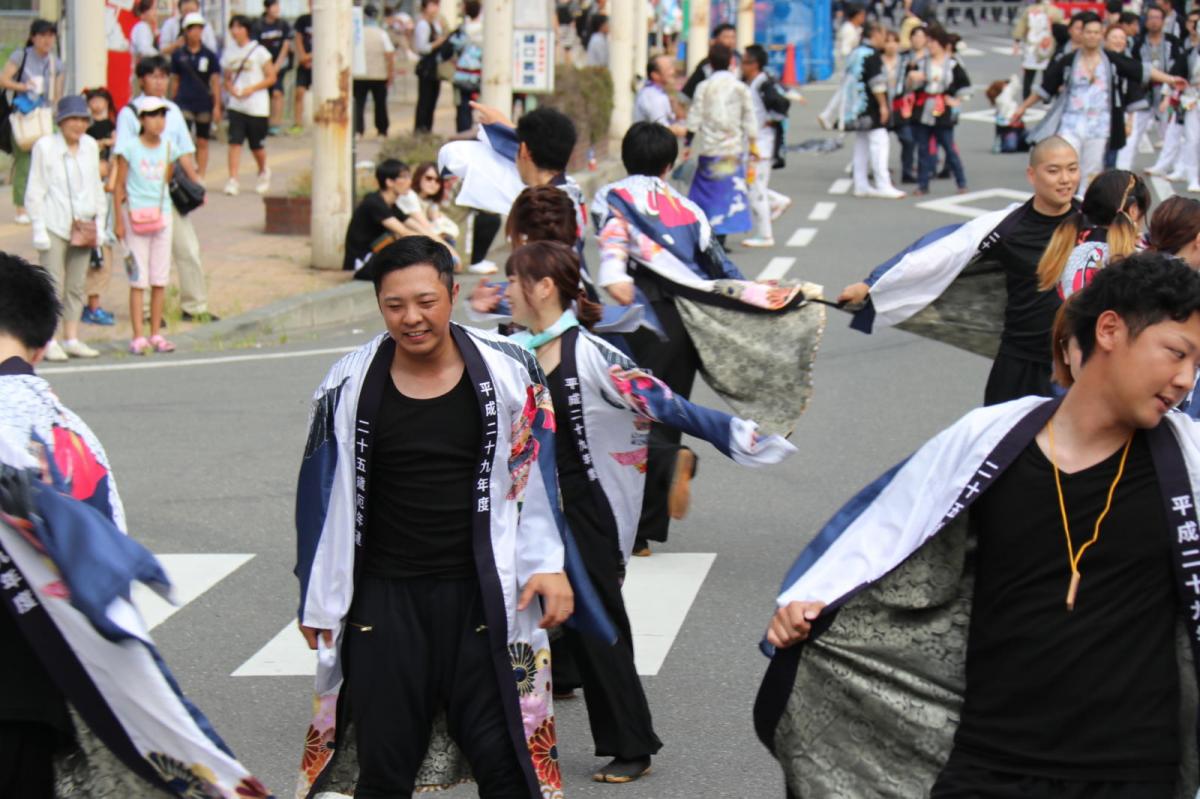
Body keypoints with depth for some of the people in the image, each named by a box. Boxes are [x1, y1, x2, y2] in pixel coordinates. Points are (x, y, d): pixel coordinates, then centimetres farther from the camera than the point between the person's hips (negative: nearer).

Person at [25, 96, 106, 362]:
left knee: (77, 285, 8)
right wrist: (38, 229, -9)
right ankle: (49, 342, -2)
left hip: (83, 226, 5)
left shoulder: (90, 146, 8)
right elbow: (34, 192, -4)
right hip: (54, 226, -5)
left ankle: (71, 339, 14)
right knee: (53, 285, -6)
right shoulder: (45, 147, -5)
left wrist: (100, 224, 12)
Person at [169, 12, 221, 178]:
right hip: (184, 103, -1)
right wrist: (173, 102, 11)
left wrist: (217, 106, -3)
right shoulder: (178, 55, 2)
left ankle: (200, 177, 17)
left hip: (204, 103, 1)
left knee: (202, 142, 9)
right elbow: (175, 80, 10)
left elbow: (215, 81, 2)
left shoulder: (209, 56, 1)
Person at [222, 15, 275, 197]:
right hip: (236, 105, 3)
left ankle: (263, 173, 35)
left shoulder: (259, 51, -6)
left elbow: (271, 78, -4)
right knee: (234, 141, -12)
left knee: (257, 145, 7)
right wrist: (231, 88, -8)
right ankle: (232, 180, -14)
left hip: (257, 106, -3)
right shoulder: (229, 52, 6)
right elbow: (227, 78, 14)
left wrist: (251, 89, -16)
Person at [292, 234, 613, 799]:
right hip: (384, 600, 1)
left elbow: (535, 476, 6)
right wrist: (318, 600, 10)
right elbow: (324, 498, 8)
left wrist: (549, 565, -1)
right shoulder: (349, 386, 0)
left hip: (484, 597, -1)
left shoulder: (507, 373, -3)